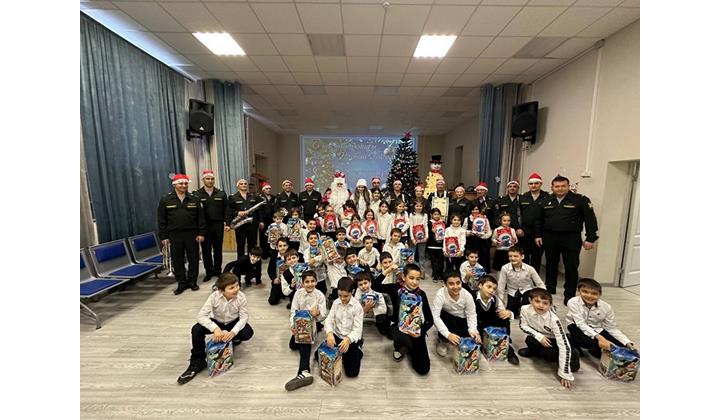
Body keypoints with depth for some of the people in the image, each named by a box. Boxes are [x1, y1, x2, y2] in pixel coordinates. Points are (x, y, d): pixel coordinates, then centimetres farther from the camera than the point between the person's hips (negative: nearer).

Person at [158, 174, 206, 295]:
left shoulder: (194, 199, 4)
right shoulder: (165, 200, 3)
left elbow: (201, 218, 3)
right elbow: (161, 220, 3)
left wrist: (201, 233, -3)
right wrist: (163, 236, -1)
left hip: (191, 234, 0)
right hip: (174, 235, 0)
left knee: (193, 259, 6)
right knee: (177, 260, 7)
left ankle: (192, 281, 21)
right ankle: (181, 283, 20)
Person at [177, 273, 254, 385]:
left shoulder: (241, 296, -28)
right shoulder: (214, 296, -28)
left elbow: (244, 317, -23)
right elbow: (201, 315, -30)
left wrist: (233, 332, -39)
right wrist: (215, 328, -44)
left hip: (233, 322, 0)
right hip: (217, 322, 1)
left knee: (248, 333, -28)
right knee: (196, 330, -26)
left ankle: (234, 339, 11)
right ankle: (197, 362, -5)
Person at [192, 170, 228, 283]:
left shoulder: (221, 193, 5)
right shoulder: (196, 194, 0)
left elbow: (226, 209, 4)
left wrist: (226, 223, -2)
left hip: (218, 225, 1)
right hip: (204, 226, -1)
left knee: (218, 249, 9)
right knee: (206, 250, 6)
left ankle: (217, 270, 22)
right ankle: (208, 272, 17)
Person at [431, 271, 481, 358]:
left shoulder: (467, 295, -20)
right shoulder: (440, 294, -31)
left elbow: (471, 314, -13)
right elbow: (435, 317, -34)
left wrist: (473, 330, -30)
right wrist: (448, 334, -43)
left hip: (461, 320, 4)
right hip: (445, 319, -3)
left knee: (473, 337, -16)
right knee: (448, 319, -34)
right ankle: (442, 341, -5)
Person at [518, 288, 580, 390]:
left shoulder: (553, 320, -33)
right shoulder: (525, 309, -25)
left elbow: (564, 346, -32)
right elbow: (523, 326, -9)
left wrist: (565, 374, -32)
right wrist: (539, 336, -27)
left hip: (553, 340, -2)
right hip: (540, 337, 2)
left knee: (548, 354, -31)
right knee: (530, 340, -31)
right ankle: (533, 351, 6)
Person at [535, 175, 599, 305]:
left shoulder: (581, 200, -4)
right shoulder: (545, 201, 7)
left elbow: (590, 220, -6)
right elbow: (539, 220, 12)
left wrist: (590, 238, -11)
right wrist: (538, 235, 8)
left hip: (571, 238, -3)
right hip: (550, 237, 3)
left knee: (571, 266, 2)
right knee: (550, 264, 14)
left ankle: (570, 294, 14)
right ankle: (549, 288, 29)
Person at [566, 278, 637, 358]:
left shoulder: (606, 307, -8)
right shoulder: (573, 303, -21)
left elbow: (612, 328, 0)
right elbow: (581, 324, -25)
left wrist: (627, 343, -13)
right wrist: (598, 337, -37)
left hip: (597, 329, 6)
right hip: (578, 328, -6)